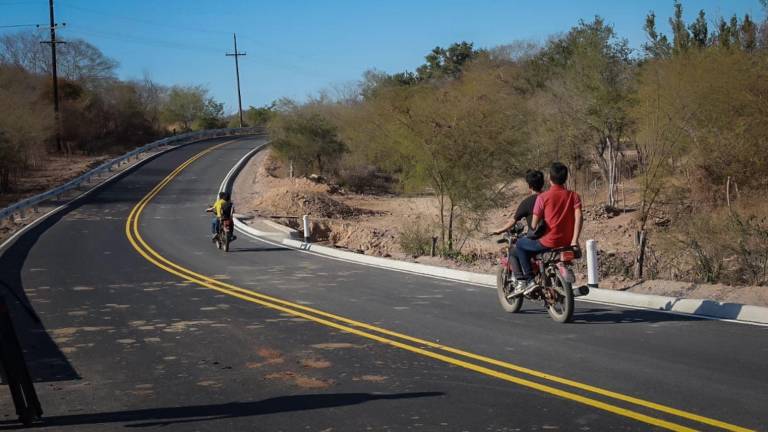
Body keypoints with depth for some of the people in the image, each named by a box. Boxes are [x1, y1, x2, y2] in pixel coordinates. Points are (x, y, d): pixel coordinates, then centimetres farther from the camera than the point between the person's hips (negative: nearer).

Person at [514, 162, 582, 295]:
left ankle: (528, 280, 7)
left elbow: (534, 224, -6)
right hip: (567, 243, 5)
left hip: (548, 243, -5)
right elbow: (579, 217, -11)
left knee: (520, 244, 19)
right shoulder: (573, 196, 3)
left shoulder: (543, 197, -7)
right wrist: (574, 241, -12)